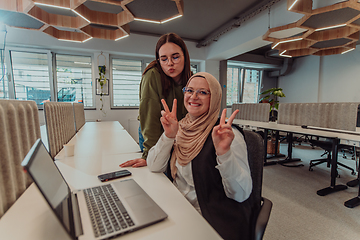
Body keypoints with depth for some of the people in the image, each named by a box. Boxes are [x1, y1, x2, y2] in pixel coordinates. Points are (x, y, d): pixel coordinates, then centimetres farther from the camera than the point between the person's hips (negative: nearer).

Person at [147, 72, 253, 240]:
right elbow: (154, 168, -3)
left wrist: (224, 152, -33)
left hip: (214, 221, -4)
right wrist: (168, 135, -17)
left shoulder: (228, 135, -14)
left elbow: (241, 193, -18)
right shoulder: (180, 128, 1)